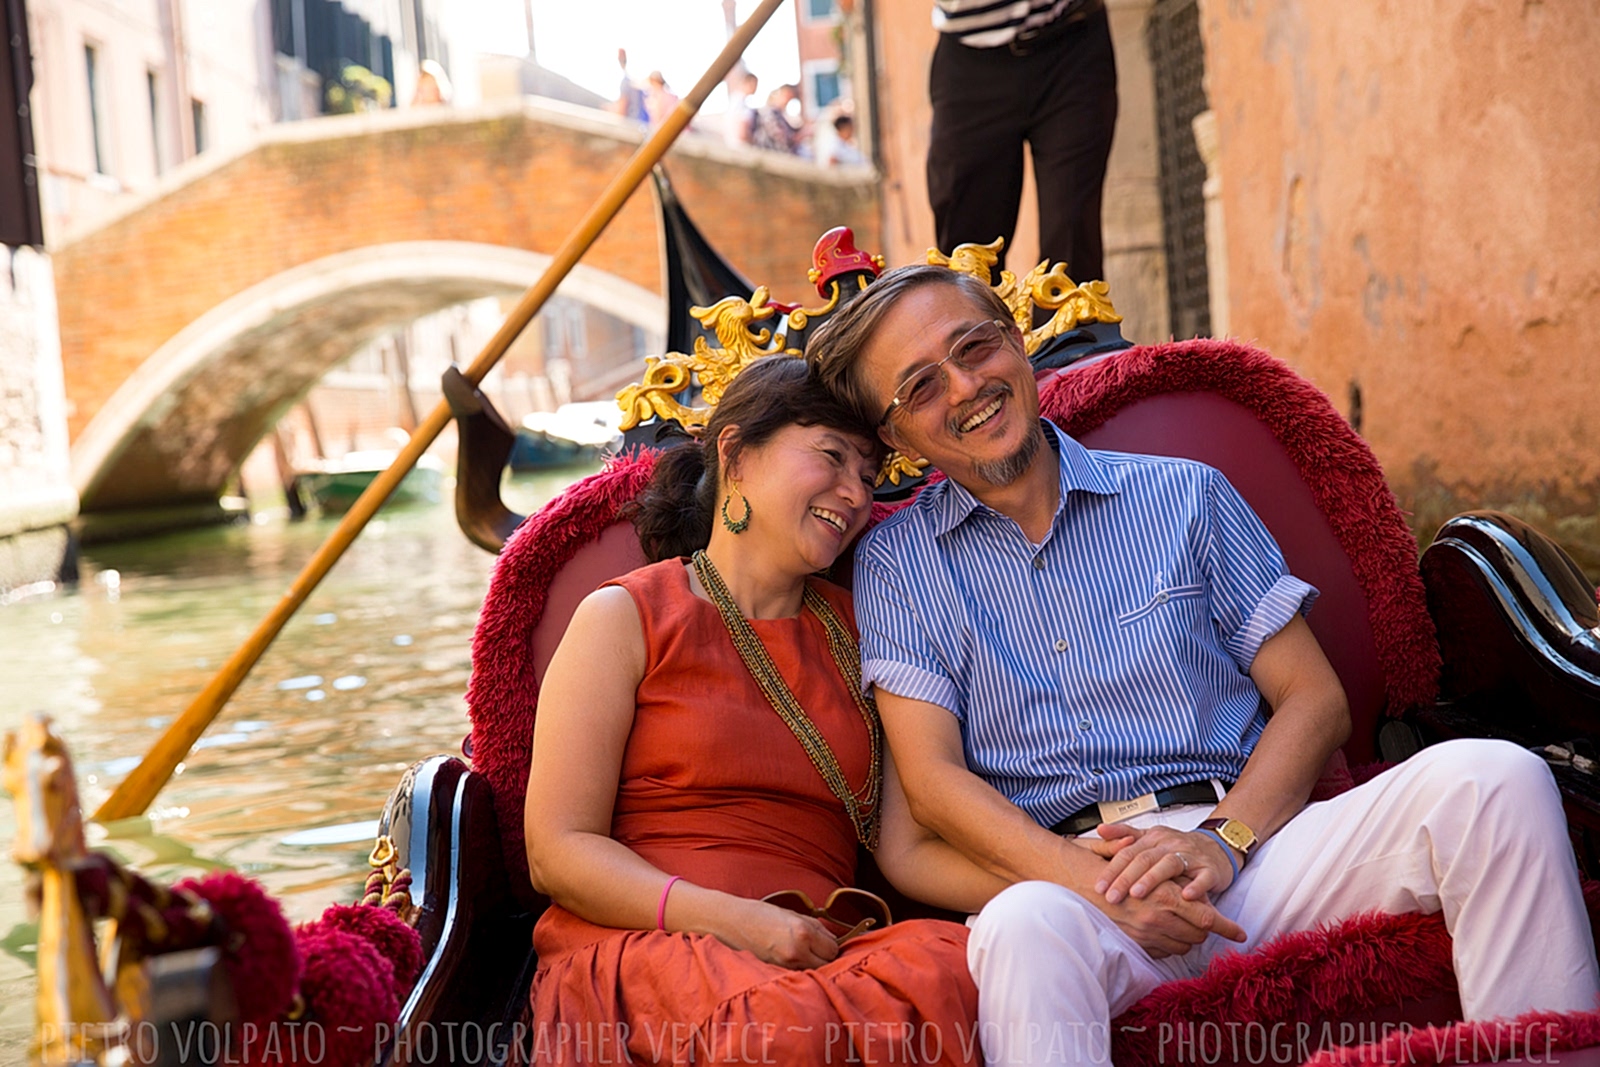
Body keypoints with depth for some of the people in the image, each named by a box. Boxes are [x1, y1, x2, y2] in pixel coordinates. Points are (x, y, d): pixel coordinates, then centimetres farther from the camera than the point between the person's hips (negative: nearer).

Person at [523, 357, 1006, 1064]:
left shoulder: (858, 633, 21)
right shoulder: (627, 617, 8)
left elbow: (907, 849, 10)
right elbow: (557, 851, 0)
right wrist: (730, 921, -15)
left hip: (819, 954, 4)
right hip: (641, 944, -3)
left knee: (956, 968, -32)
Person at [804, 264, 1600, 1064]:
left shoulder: (1186, 496, 13)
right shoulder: (893, 563, 10)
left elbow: (1314, 700, 9)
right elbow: (933, 778, 0)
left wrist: (1223, 840, -10)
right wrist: (1098, 884, -16)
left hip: (1248, 841, 3)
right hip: (1064, 876, -2)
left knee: (1488, 777, -21)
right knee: (1025, 925, -40)